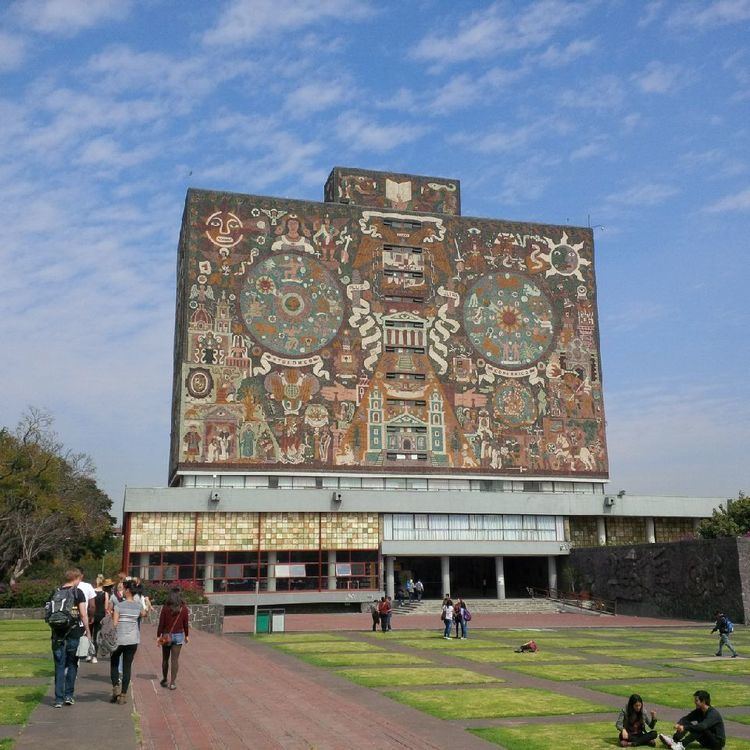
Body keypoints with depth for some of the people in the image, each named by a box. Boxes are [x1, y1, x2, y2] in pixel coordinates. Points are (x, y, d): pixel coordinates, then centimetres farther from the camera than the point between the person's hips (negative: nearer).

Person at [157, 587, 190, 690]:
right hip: (179, 635, 1)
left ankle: (164, 680, 26)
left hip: (166, 635, -1)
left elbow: (161, 623, -8)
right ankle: (172, 683, 2)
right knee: (175, 659, 4)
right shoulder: (184, 609, -6)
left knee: (165, 659, 15)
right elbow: (186, 624, 0)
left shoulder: (165, 608, -11)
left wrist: (158, 636, 0)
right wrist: (186, 635, 12)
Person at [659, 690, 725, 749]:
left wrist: (685, 727, -44)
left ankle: (682, 745, -40)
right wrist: (678, 724, -27)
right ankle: (673, 740, -29)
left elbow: (702, 726, -39)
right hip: (707, 740, 7)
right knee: (687, 723, -10)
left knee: (700, 729, -33)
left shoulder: (713, 714, -23)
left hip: (718, 742, -7)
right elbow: (686, 718, -5)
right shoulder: (698, 711, 2)